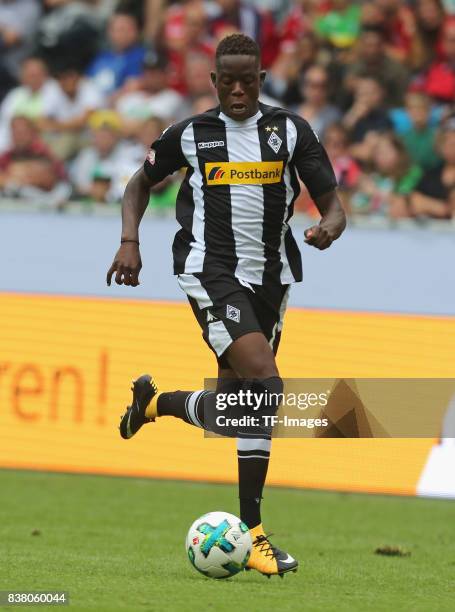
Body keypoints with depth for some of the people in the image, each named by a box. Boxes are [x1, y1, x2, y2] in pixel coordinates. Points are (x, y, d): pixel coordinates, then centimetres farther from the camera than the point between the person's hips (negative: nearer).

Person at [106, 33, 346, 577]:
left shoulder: (290, 130, 6)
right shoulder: (189, 135, 3)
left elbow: (331, 203, 5)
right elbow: (141, 183, 20)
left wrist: (329, 227, -19)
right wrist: (129, 242, 4)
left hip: (269, 277, 4)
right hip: (211, 272, -4)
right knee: (267, 387, -23)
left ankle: (154, 402, 42)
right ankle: (253, 536, -16)